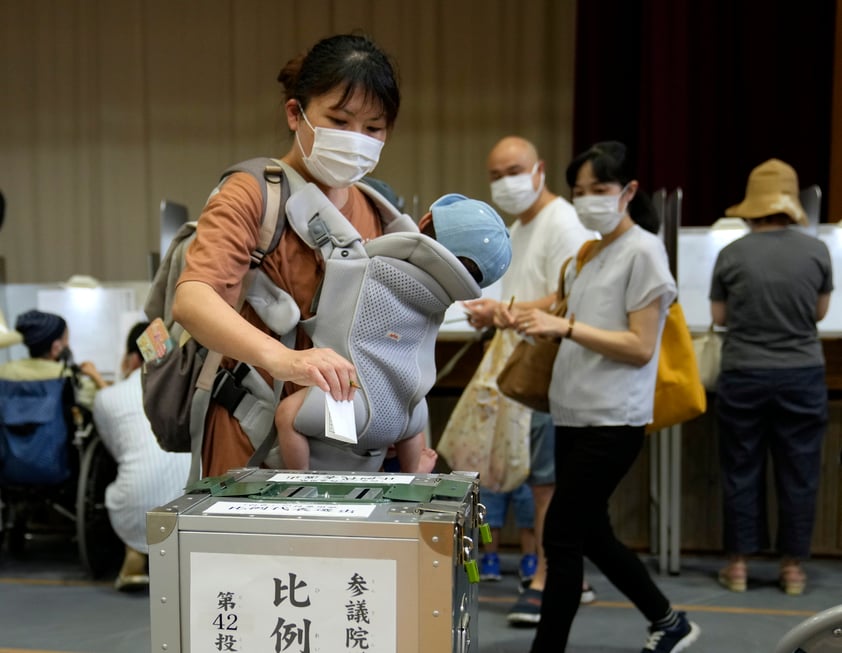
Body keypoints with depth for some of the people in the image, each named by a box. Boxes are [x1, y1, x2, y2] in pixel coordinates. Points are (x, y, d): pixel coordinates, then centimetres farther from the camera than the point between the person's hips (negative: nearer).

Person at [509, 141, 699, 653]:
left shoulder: (643, 251, -9)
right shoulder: (592, 252, 15)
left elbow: (640, 346, -15)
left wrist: (565, 326, -23)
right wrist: (541, 323, 3)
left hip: (611, 420, -9)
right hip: (575, 413, 9)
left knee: (561, 537, -4)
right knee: (591, 534, 15)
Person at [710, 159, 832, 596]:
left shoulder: (731, 255, -7)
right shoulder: (816, 251, -5)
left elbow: (719, 317, 4)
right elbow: (820, 312, 9)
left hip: (743, 376, 0)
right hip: (801, 375, 1)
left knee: (741, 470, 9)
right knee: (798, 473, 10)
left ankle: (738, 564, 16)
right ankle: (793, 566, 19)